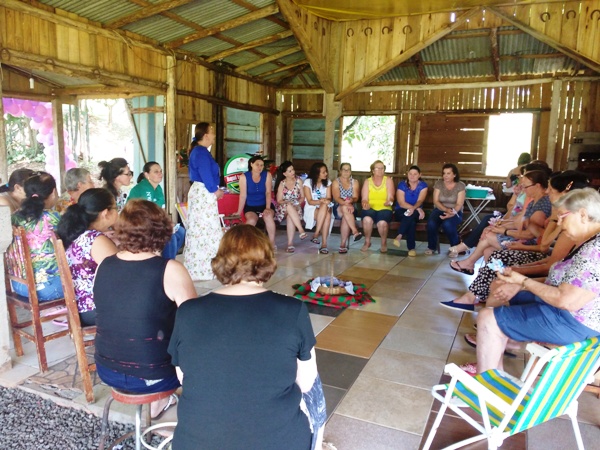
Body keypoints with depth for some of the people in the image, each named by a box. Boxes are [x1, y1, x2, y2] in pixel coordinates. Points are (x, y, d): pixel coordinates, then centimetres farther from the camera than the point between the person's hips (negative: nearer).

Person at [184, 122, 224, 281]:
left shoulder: (198, 151, 14)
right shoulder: (202, 153, -18)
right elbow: (206, 176, -20)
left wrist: (214, 190, 9)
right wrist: (216, 191, -5)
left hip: (199, 192, 11)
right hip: (204, 194, -11)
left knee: (198, 228, 15)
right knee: (206, 229, -5)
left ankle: (196, 266, 24)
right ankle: (204, 268, 3)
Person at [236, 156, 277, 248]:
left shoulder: (267, 175, -3)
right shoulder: (244, 177, -6)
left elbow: (268, 193, -9)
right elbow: (243, 196, -6)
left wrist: (267, 208, -21)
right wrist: (239, 212, -9)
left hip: (264, 205, 1)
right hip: (250, 207, -1)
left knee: (268, 216, -32)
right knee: (251, 220, -32)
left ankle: (272, 242, -19)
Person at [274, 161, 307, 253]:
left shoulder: (298, 181, 5)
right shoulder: (281, 183, 2)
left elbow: (302, 197, 6)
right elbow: (279, 200, 0)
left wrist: (298, 203, -14)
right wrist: (287, 202, -18)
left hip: (296, 206, 0)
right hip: (284, 207, 0)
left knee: (290, 215, -37)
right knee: (289, 206, -38)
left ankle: (290, 243, -41)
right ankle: (301, 230, -44)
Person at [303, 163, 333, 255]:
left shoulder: (327, 182, 6)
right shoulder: (308, 182, -6)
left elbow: (328, 198, -1)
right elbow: (310, 201, -11)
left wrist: (327, 201, -25)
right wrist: (321, 201, -29)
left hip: (324, 208, 3)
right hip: (311, 209, -3)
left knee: (327, 214, -35)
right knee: (324, 207, -36)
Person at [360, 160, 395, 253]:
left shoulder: (388, 180, 6)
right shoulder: (367, 181, 9)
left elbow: (390, 197, -3)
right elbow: (364, 199, 2)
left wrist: (389, 201, -27)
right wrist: (365, 204, -22)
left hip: (384, 209, -1)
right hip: (370, 208, 1)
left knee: (382, 222, -33)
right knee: (367, 219, -34)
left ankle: (384, 243, -3)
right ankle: (367, 242, -8)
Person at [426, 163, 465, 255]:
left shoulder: (460, 186, -4)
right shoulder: (438, 183, 0)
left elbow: (459, 204, -11)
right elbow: (436, 201, -5)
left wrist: (451, 214, -30)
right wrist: (447, 210, -22)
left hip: (455, 212, -2)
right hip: (440, 210, 2)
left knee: (447, 224, -35)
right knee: (431, 223, -30)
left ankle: (456, 247, -8)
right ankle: (432, 247, -6)